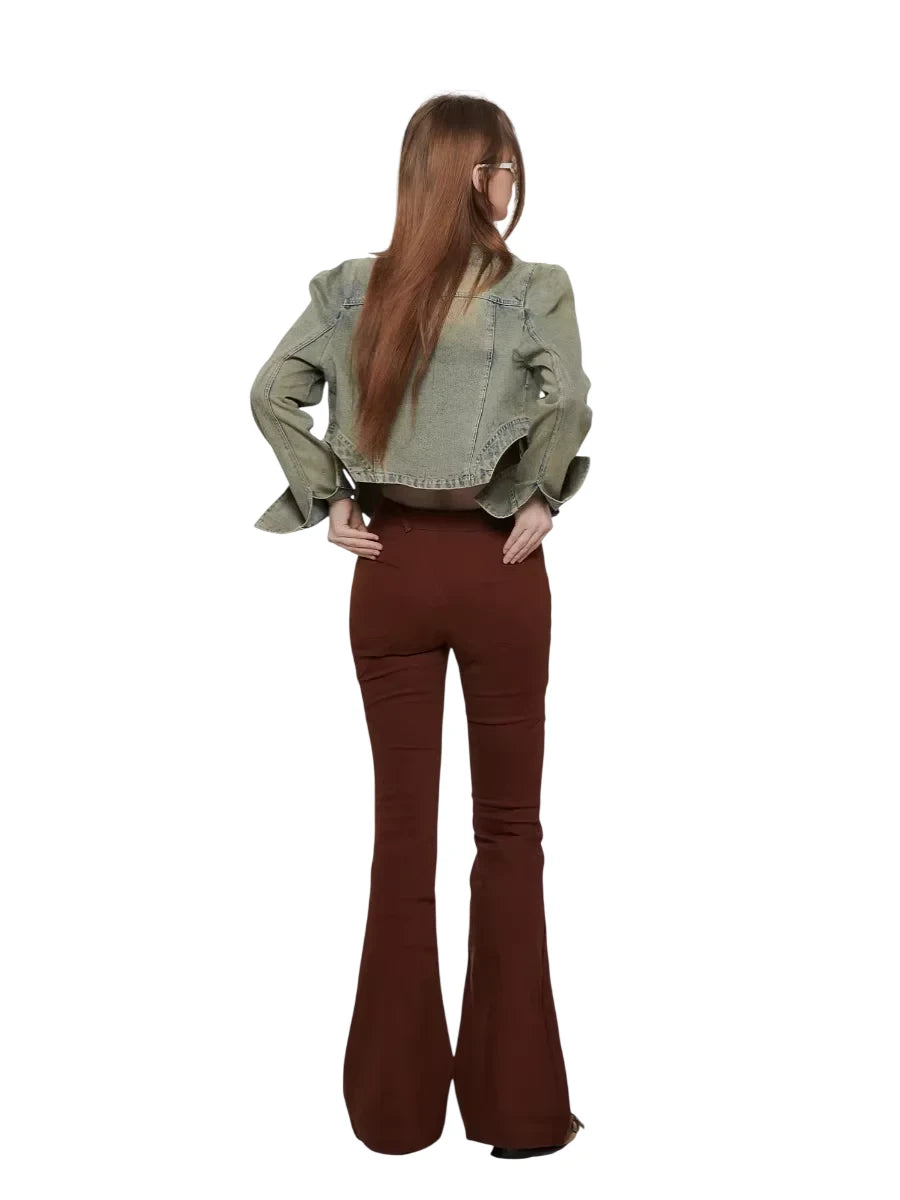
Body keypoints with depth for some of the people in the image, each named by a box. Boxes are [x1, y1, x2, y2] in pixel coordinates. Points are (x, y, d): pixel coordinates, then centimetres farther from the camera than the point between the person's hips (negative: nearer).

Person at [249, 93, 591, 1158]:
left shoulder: (354, 286, 3)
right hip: (497, 565, -3)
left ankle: (398, 1100, 16)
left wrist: (327, 503, 0)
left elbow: (272, 393, -4)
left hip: (389, 564, 3)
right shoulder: (534, 290, -8)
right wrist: (542, 499, -10)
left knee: (402, 821, 10)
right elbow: (569, 402, -24)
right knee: (509, 825, 8)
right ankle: (514, 1103, 12)